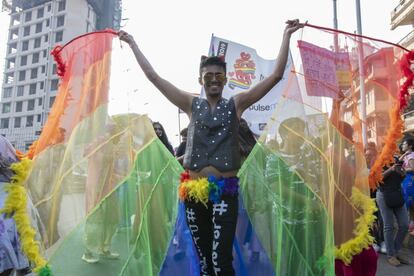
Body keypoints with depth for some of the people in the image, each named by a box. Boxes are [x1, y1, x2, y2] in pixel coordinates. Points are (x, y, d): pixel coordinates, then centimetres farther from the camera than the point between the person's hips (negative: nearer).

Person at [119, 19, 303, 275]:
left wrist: (287, 35, 5)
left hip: (225, 191, -2)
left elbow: (276, 75, 4)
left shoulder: (236, 104, 5)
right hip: (194, 190, 2)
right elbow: (154, 77, 9)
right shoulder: (192, 104, 8)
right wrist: (133, 43, 13)